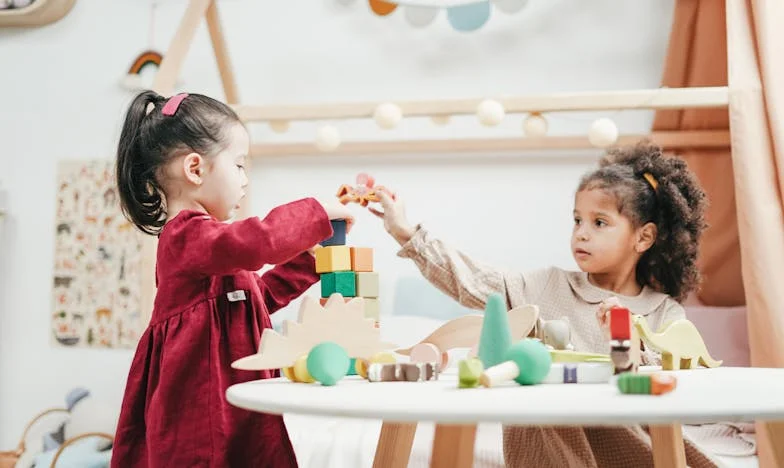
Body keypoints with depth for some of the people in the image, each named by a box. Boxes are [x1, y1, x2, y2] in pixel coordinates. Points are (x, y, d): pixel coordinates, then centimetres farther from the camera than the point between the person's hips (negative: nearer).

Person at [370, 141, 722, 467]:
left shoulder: (666, 314, 6)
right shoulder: (548, 288, 8)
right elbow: (474, 282, 1)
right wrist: (406, 233, -3)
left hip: (627, 435, -1)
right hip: (547, 434, 1)